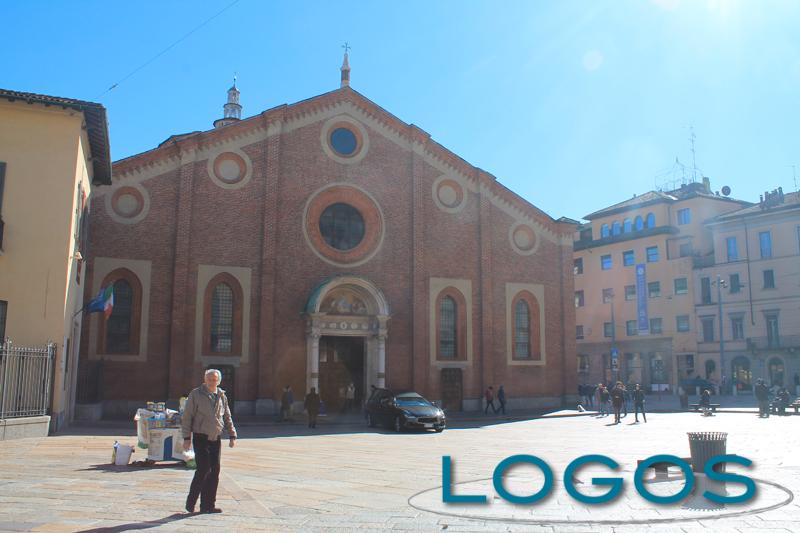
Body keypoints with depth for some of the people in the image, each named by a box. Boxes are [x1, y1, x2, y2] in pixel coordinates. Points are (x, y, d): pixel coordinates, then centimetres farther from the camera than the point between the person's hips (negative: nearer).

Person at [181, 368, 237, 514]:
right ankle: (191, 502, 5)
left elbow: (227, 418, 18)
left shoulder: (222, 396, 10)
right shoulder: (196, 394, -3)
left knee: (215, 470, 4)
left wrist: (232, 435, 11)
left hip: (216, 438, 5)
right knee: (203, 469, -11)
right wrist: (186, 438, -9)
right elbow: (186, 417, -3)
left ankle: (208, 504, 13)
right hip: (201, 438, -5)